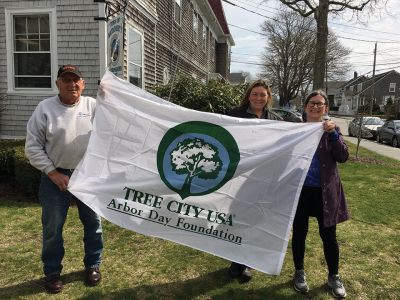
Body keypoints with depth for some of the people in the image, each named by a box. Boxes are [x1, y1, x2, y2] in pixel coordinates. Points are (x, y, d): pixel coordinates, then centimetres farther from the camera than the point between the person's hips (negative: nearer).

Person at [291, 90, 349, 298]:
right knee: (299, 233, 11)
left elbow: (343, 157, -9)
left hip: (325, 192, 0)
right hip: (300, 190, 0)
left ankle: (334, 277, 30)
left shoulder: (332, 129, 2)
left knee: (328, 236, 9)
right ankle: (299, 273, 31)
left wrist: (333, 134, -20)